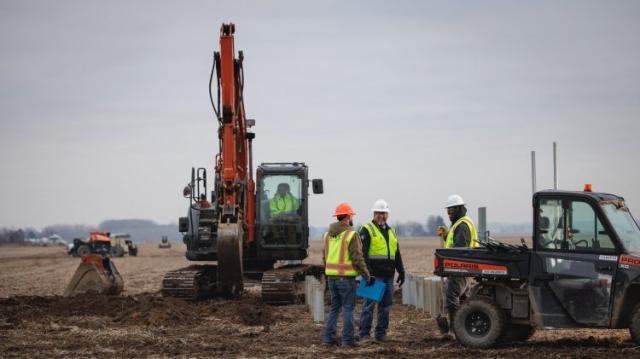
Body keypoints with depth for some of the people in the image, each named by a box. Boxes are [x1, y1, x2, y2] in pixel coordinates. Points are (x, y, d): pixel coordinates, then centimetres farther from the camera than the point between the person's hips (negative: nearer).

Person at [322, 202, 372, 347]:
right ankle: (347, 339, 0)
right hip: (346, 277, -6)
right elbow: (357, 259, -16)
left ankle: (329, 337, 11)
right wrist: (367, 276, -7)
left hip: (331, 276, 6)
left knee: (335, 307, 15)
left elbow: (325, 257, 14)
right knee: (348, 308, 1)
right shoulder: (352, 234, -12)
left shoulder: (329, 234, 9)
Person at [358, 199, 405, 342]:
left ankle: (381, 333, 15)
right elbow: (362, 252, -11)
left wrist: (401, 272, 20)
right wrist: (366, 272, -20)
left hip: (388, 275, 7)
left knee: (386, 305, 8)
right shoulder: (367, 230, -2)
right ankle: (364, 333, -2)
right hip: (373, 275, -7)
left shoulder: (391, 232, 20)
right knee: (369, 303, -6)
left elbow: (397, 254, 26)